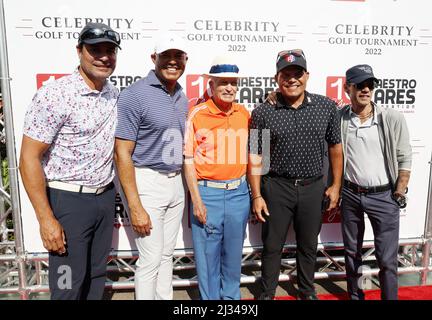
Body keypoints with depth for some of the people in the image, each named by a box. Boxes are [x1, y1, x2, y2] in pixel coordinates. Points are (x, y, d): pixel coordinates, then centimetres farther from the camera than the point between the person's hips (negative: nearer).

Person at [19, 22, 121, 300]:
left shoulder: (115, 95, 5)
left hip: (106, 197, 6)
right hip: (68, 200, -5)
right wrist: (46, 219, -16)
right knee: (69, 285, 8)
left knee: (96, 277, 19)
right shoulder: (55, 95, -15)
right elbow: (29, 159, -14)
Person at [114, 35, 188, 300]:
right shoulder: (135, 95, -12)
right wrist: (135, 207, -17)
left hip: (176, 182, 7)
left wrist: (182, 184, 10)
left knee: (167, 254, 17)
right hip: (147, 182, -7)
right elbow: (122, 154, -15)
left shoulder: (182, 98, 10)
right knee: (151, 258, 2)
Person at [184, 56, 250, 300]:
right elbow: (189, 160, -5)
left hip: (239, 192, 4)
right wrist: (197, 200, -8)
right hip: (207, 191, -3)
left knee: (233, 253, 16)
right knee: (207, 254, 8)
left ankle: (231, 296, 36)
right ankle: (209, 297, 28)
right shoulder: (197, 114, -6)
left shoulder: (245, 114, 5)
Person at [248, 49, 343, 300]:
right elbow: (255, 158, -5)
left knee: (309, 245, 19)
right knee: (272, 246, 11)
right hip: (277, 187, -2)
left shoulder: (327, 107, -2)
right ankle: (267, 294, 32)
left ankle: (307, 292, 41)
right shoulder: (263, 112, -8)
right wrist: (257, 196, -7)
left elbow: (335, 148, 6)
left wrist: (336, 186, 6)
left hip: (313, 187, 2)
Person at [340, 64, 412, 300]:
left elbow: (404, 159, -4)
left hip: (383, 196, -2)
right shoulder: (338, 118, -5)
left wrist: (398, 195, -5)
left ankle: (390, 297, 22)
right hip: (350, 194, 2)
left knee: (387, 259, 2)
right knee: (352, 252, 17)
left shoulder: (393, 119, -8)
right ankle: (355, 295, 36)